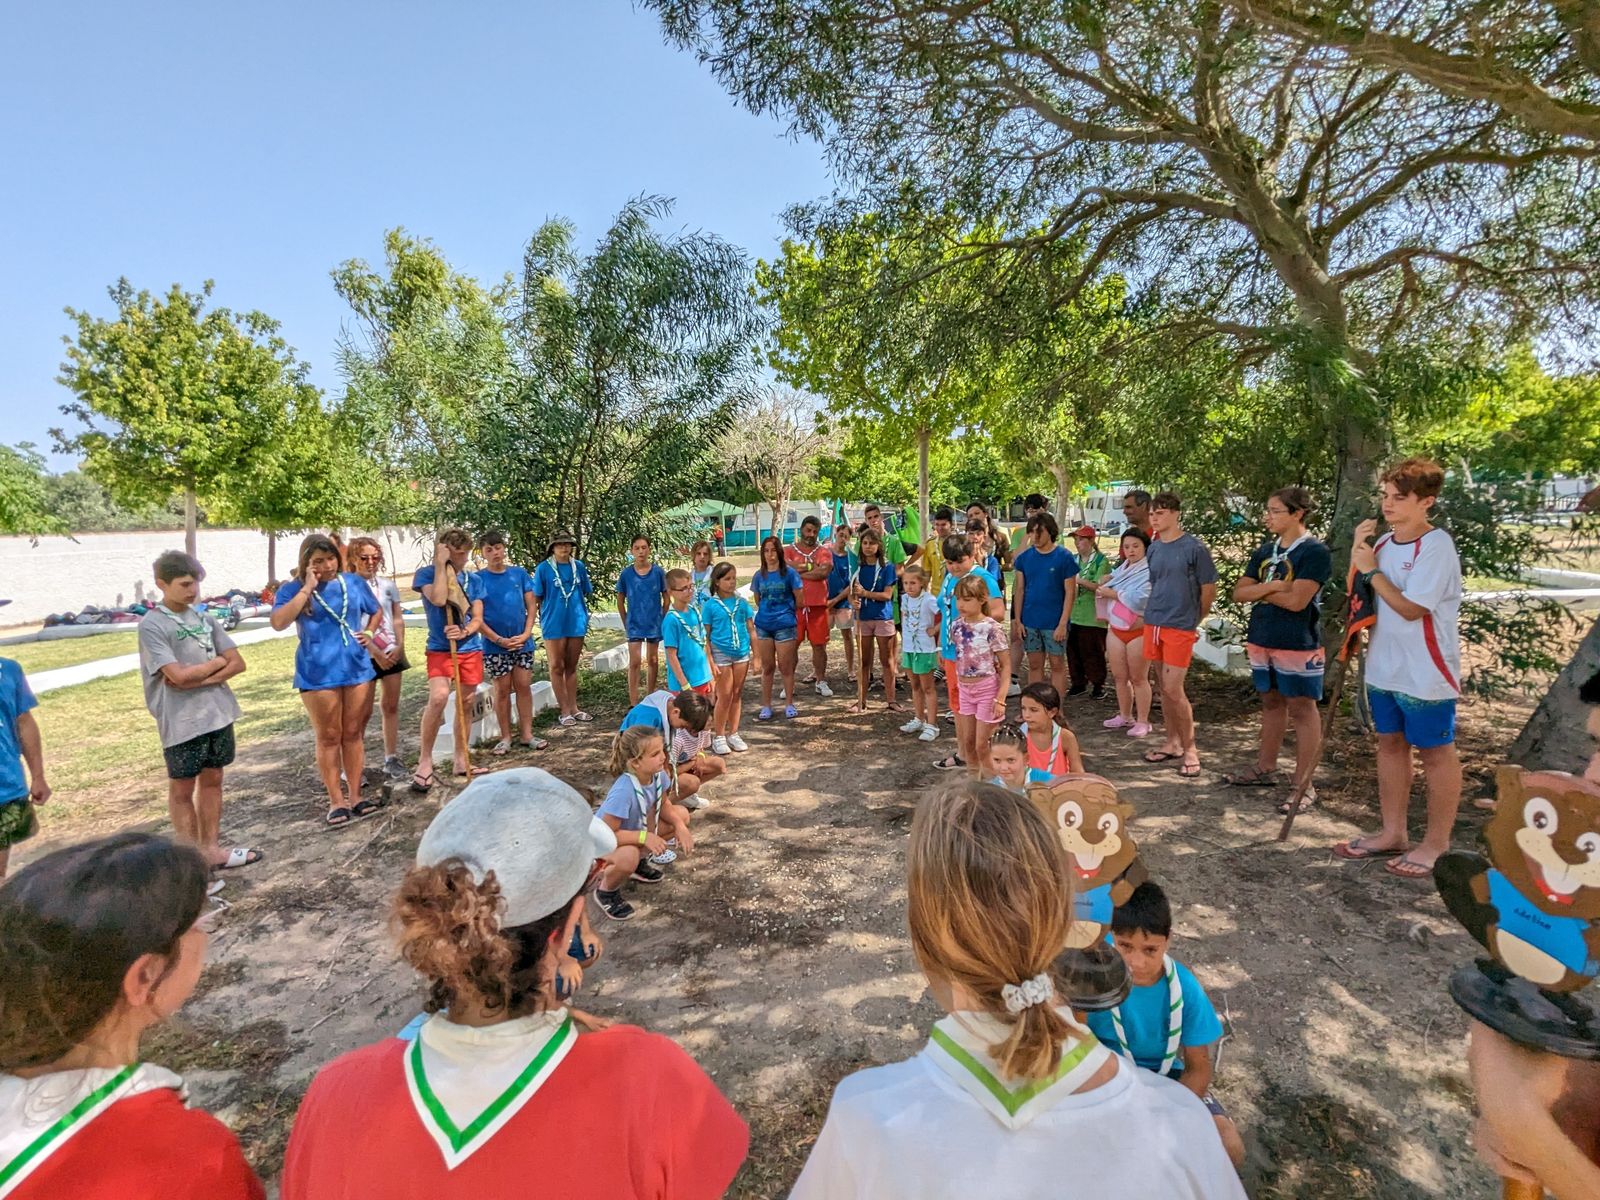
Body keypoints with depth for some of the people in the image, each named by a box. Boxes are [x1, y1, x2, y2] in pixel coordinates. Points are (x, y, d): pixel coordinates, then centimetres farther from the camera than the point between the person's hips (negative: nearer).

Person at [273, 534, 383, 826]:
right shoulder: (293, 590, -4)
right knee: (329, 737, 4)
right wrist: (307, 589, -20)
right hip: (318, 674, -3)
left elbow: (375, 612, 22)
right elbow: (278, 622, -22)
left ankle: (355, 796, 19)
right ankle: (336, 801, 13)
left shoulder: (355, 583, 6)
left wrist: (369, 632, 3)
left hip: (357, 668, 3)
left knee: (353, 733, 10)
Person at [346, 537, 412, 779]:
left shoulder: (387, 585, 8)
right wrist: (376, 653, -12)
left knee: (391, 706, 8)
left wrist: (399, 646, -4)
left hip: (391, 653, 4)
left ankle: (391, 759, 16)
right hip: (364, 655, -4)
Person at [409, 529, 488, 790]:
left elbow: (477, 618, 2)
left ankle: (460, 759, 23)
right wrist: (441, 564, -17)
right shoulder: (426, 573, -5)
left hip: (471, 649, 4)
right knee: (438, 697, -24)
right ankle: (425, 760, -10)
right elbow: (438, 599, -25)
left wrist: (464, 632, -19)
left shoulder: (474, 579, 5)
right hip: (440, 649, -4)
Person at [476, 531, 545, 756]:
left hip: (522, 642, 2)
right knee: (502, 689, 6)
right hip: (495, 644, -2)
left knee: (524, 686, 6)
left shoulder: (520, 573, 3)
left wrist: (526, 633, -9)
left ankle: (526, 734, 14)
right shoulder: (478, 578, -3)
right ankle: (505, 737, 16)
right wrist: (499, 640, -12)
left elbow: (531, 606, 4)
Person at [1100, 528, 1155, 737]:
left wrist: (1112, 593, -12)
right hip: (1115, 630, 7)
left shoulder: (1150, 571, -12)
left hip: (1138, 631, -7)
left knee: (1138, 678, 1)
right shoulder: (1121, 568, 12)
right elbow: (1107, 581, 27)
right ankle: (1125, 716, 26)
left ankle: (1142, 721, 10)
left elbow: (1139, 599, -24)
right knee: (1119, 677, 12)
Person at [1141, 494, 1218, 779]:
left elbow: (1209, 589, -3)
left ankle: (1190, 749, 8)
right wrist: (1157, 613, 12)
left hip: (1181, 627, -6)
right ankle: (1172, 743, 24)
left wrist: (1193, 620, 7)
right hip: (1153, 624, 6)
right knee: (1164, 687, 12)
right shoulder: (1153, 549, 8)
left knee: (1174, 689, -8)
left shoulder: (1194, 548, -8)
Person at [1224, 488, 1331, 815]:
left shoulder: (1315, 552, -11)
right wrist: (1273, 586, -12)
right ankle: (1265, 769, 27)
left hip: (1298, 644, -7)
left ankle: (1304, 785, 6)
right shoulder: (1264, 551, 10)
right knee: (1271, 703, 16)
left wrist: (1260, 590, -6)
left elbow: (1296, 601, -20)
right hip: (1262, 640, 7)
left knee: (1302, 709, 0)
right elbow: (1239, 593, 4)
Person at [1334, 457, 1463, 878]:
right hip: (1384, 667, 8)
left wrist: (1371, 569, -16)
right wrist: (1358, 553, 0)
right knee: (1390, 744, 15)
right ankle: (1392, 833, 27)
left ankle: (1436, 844, 18)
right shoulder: (1384, 542, 7)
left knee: (1435, 752, 5)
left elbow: (1411, 607, -21)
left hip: (1425, 673, -8)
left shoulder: (1436, 547, -16)